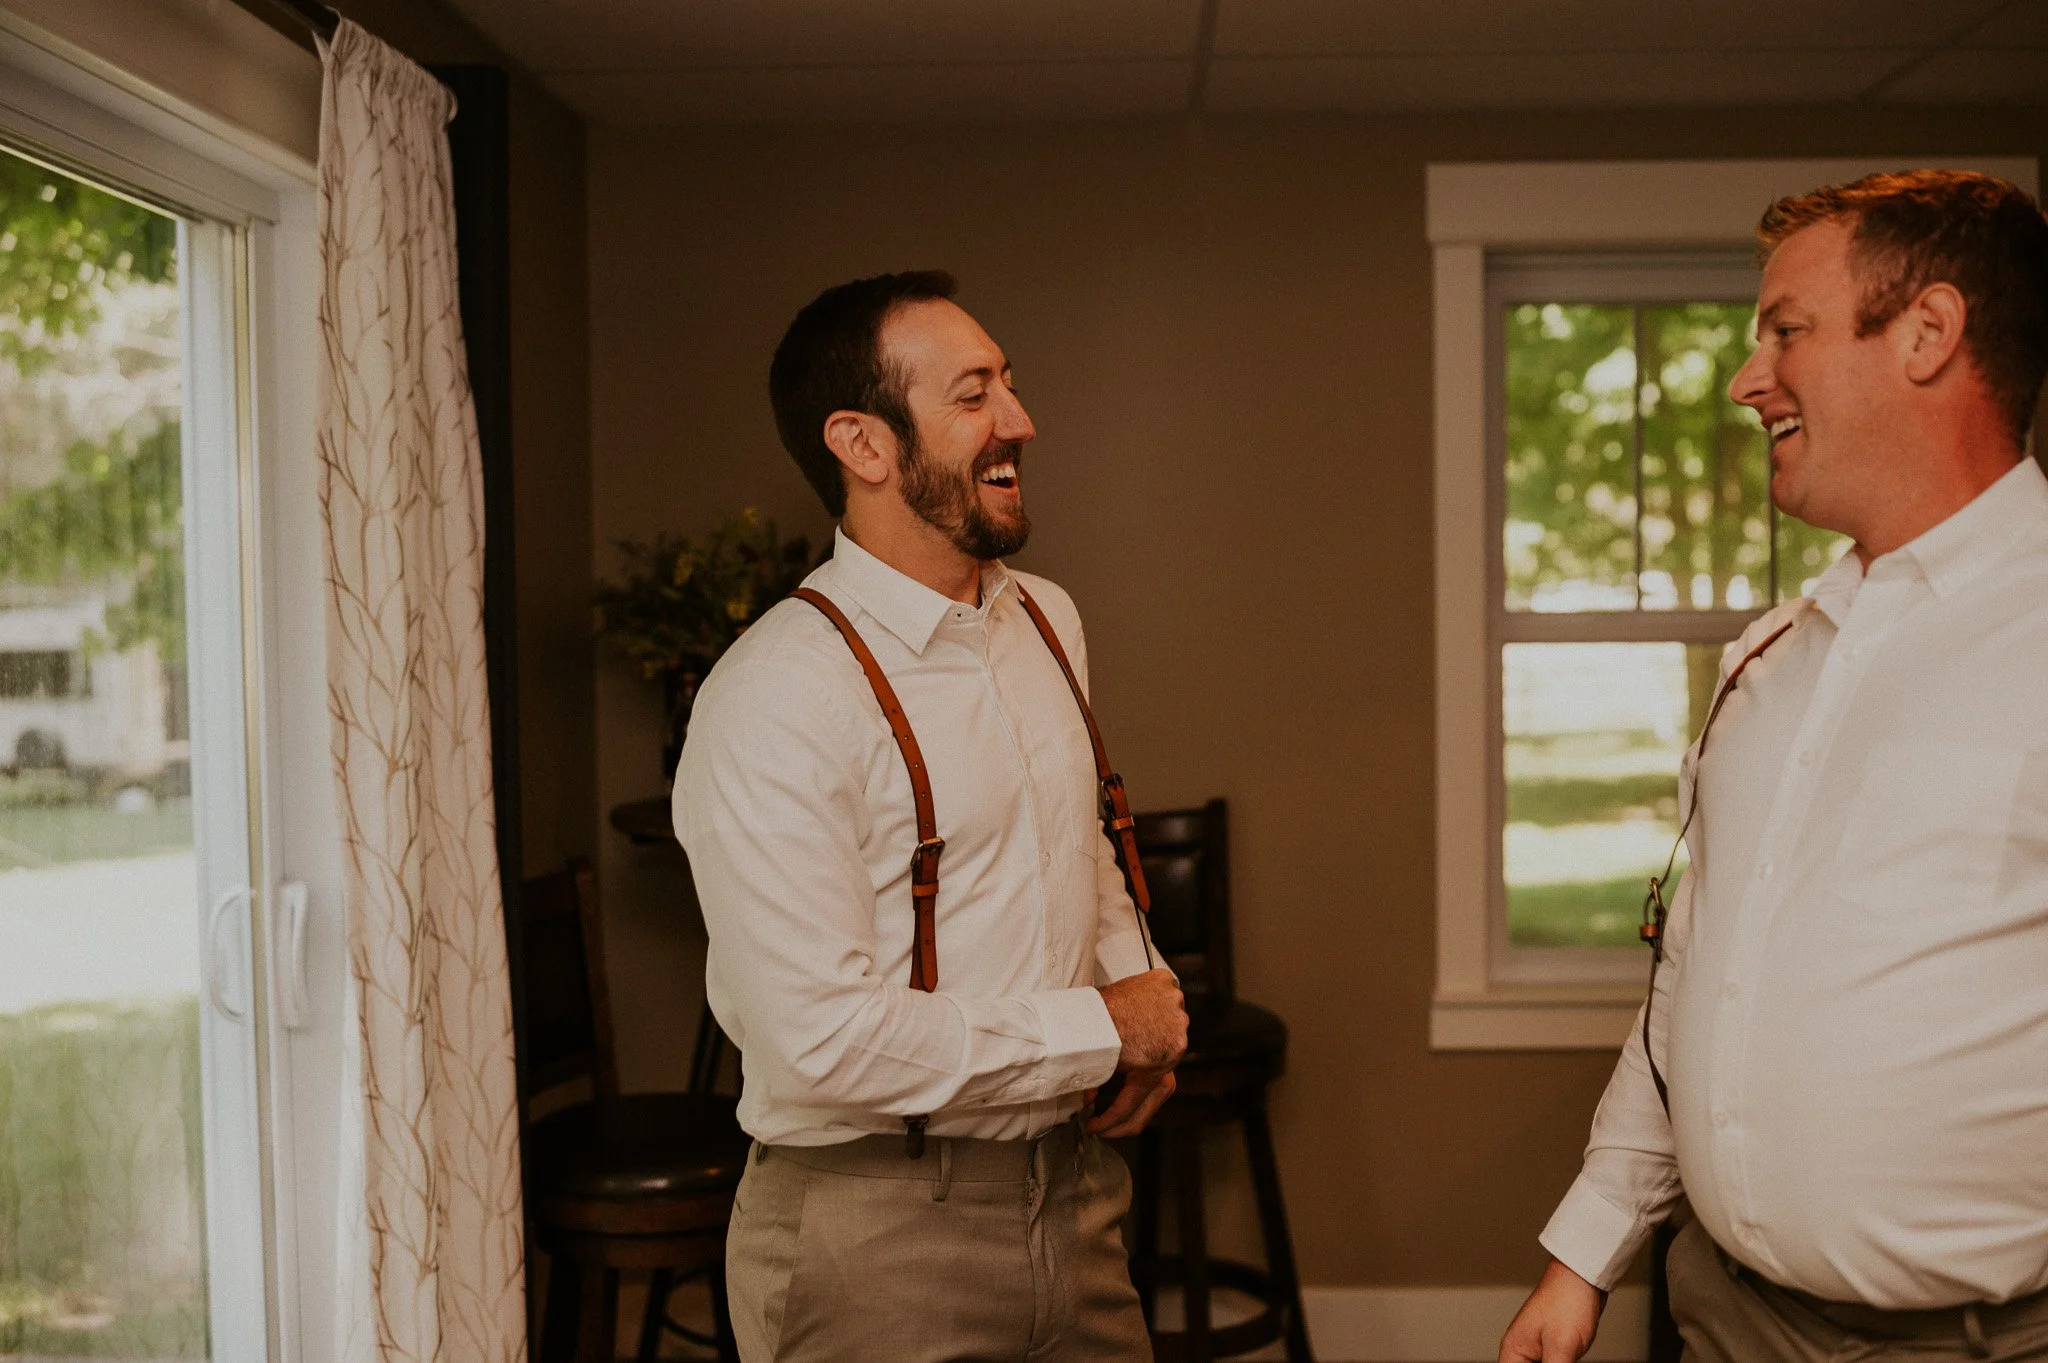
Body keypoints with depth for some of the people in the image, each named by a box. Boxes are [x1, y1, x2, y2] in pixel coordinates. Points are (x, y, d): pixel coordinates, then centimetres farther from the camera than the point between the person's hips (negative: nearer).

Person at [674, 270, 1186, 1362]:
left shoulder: (1047, 621, 7)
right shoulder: (776, 700, -21)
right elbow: (823, 1043, -26)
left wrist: (1142, 995, 3)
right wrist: (1101, 1030, -15)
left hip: (1075, 1191, 7)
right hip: (881, 1233, -7)